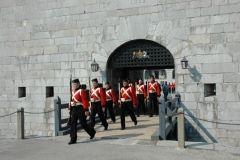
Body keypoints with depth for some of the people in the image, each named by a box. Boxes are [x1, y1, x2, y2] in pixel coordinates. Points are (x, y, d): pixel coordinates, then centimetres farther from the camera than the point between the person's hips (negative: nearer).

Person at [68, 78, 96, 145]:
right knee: (73, 124, -1)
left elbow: (85, 101, -16)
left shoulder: (82, 91, -12)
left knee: (83, 124, 3)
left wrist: (86, 110, -20)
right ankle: (73, 139, 3)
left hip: (80, 109, -7)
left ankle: (92, 132, 29)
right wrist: (70, 109, 17)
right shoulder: (72, 91, 11)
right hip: (74, 109, 7)